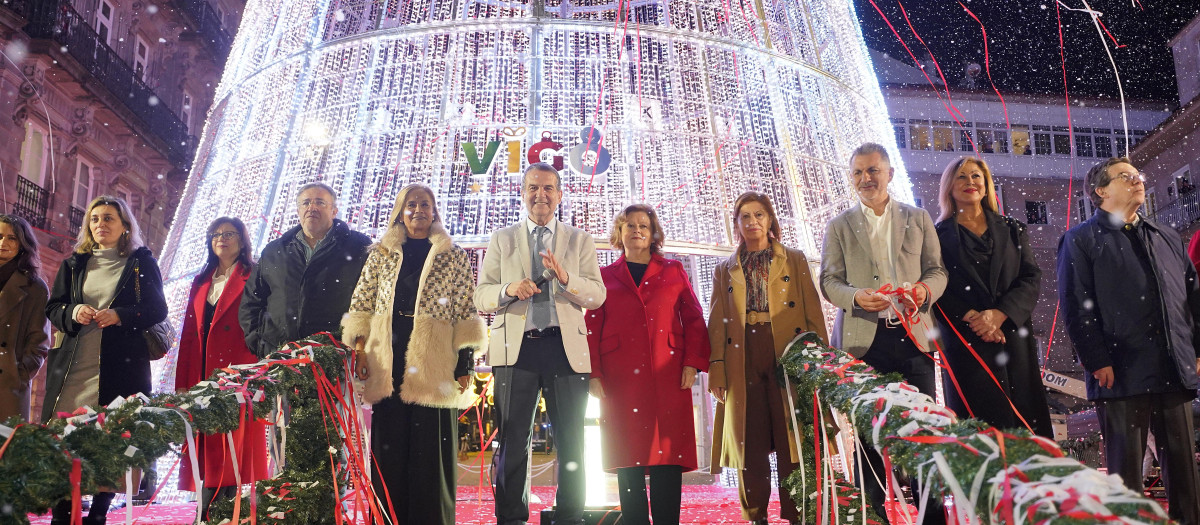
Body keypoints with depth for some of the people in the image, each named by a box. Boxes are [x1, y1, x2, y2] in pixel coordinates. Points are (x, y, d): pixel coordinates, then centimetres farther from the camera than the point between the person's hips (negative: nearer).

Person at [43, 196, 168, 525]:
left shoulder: (142, 263, 8)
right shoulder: (74, 264, 19)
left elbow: (157, 310, 3)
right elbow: (52, 307, 17)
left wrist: (120, 316, -13)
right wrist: (73, 312, -5)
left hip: (122, 365, -3)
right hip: (73, 364, 3)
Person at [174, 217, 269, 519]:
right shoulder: (200, 282, 20)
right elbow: (188, 335, 15)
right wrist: (182, 382, 6)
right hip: (202, 378, 6)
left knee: (235, 455, -6)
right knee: (208, 454, 6)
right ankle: (208, 516, 10)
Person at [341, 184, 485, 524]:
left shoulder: (454, 257, 8)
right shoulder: (381, 253, 14)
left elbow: (467, 312, 4)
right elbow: (361, 304, 13)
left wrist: (464, 362, -4)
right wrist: (360, 347, -1)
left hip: (434, 364, -2)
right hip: (388, 363, 2)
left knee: (432, 450, -1)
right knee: (389, 450, 3)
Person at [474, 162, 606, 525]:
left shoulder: (579, 241, 13)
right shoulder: (502, 240, 14)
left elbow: (597, 295, 2)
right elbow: (480, 298, 7)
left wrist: (565, 277, -17)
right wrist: (510, 289, -14)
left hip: (566, 347, 0)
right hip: (516, 348, 0)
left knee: (571, 444, 4)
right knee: (512, 442, 3)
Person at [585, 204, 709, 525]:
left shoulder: (673, 271, 15)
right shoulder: (605, 276, 15)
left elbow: (694, 319, 9)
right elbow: (592, 327, 8)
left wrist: (692, 363, -3)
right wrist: (593, 374, -3)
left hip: (668, 376, 0)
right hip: (620, 377, 0)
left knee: (667, 452, -4)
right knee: (628, 454, 0)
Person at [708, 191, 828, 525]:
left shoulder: (795, 260, 13)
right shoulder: (725, 270, 17)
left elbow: (813, 312, 6)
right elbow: (717, 323, 10)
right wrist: (716, 371, -1)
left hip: (789, 357, -1)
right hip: (743, 361, 2)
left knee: (792, 442, -3)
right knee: (749, 446, 2)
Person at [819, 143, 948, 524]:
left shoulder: (918, 218, 15)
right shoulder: (839, 226, 12)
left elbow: (938, 270, 12)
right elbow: (829, 281, 5)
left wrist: (925, 289, -11)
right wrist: (856, 297, -15)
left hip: (912, 334, 1)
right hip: (864, 339, -1)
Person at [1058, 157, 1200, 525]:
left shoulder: (1168, 238, 21)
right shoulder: (1081, 240, 2)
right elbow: (1076, 306, -6)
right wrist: (1098, 360, -12)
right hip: (1122, 373, -5)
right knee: (1126, 469, -1)